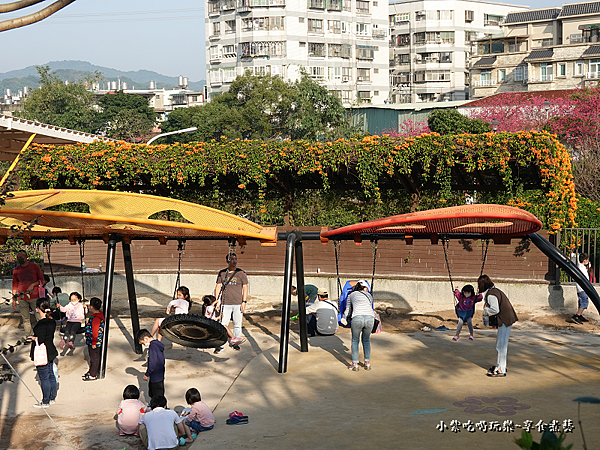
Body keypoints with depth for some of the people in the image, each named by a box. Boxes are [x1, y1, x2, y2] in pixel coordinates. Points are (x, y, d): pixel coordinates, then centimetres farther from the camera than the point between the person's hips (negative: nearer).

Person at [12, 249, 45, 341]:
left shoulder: (34, 266, 3)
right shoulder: (16, 270, 9)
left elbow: (41, 279, 7)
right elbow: (15, 285, 14)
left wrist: (33, 284, -11)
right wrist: (13, 299, 10)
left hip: (34, 296, -2)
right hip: (22, 297, 2)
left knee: (37, 316, -5)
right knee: (26, 318, 2)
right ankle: (28, 336, 8)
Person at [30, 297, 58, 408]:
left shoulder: (41, 324, -24)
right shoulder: (52, 321, 3)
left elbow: (40, 342, -23)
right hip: (51, 352, 9)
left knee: (44, 378, 2)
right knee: (51, 375, 19)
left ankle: (45, 402, 11)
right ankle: (52, 398, 30)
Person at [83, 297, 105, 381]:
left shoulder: (96, 318, -27)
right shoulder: (99, 314, 5)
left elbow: (95, 332, -26)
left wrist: (94, 343, -20)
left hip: (94, 343, -10)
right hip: (92, 342, 10)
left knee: (94, 358, 3)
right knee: (93, 357, 22)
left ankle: (93, 375, 14)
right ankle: (91, 371, 35)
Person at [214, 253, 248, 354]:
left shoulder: (241, 273, 4)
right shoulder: (222, 273, 7)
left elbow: (245, 288, 4)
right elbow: (218, 287, 9)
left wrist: (244, 302, -3)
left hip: (238, 304, 0)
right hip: (225, 304, 0)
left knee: (237, 325, 7)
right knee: (223, 324, -5)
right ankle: (220, 345, -2)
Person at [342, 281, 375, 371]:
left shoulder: (351, 295, 25)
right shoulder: (369, 295, 29)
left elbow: (348, 309, 28)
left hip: (357, 318, -2)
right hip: (370, 318, 2)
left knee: (355, 341, 18)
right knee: (366, 340, 23)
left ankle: (355, 364, 14)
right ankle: (367, 363, 21)